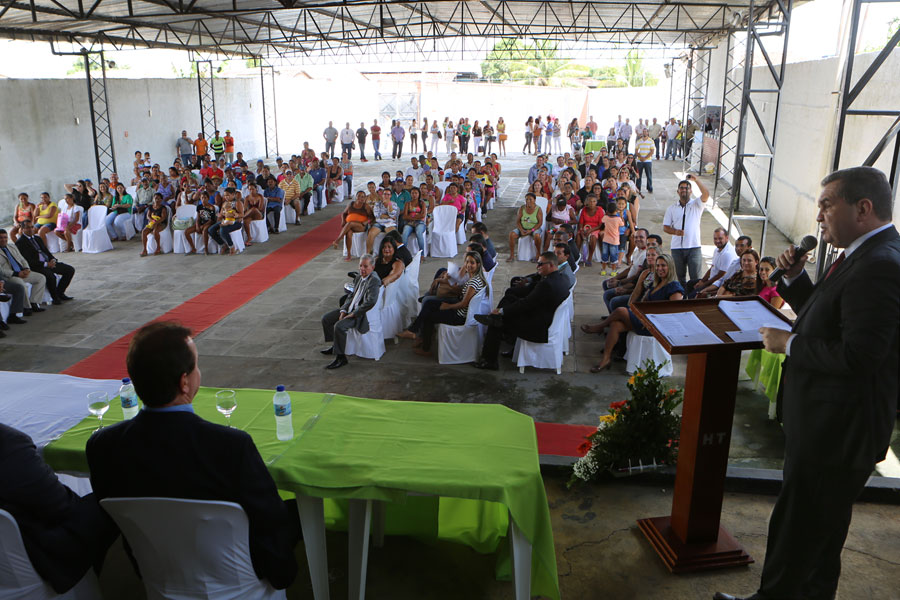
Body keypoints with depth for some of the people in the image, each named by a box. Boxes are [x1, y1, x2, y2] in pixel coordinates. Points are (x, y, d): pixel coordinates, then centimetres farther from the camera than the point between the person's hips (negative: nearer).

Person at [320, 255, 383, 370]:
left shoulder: (374, 280, -18)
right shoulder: (359, 278, 11)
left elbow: (371, 301, -29)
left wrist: (354, 314, -22)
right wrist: (343, 311, 1)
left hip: (361, 314, -10)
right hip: (350, 309, 10)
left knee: (339, 326, -29)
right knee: (326, 319, 10)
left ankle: (341, 357, -17)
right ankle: (335, 345, 25)